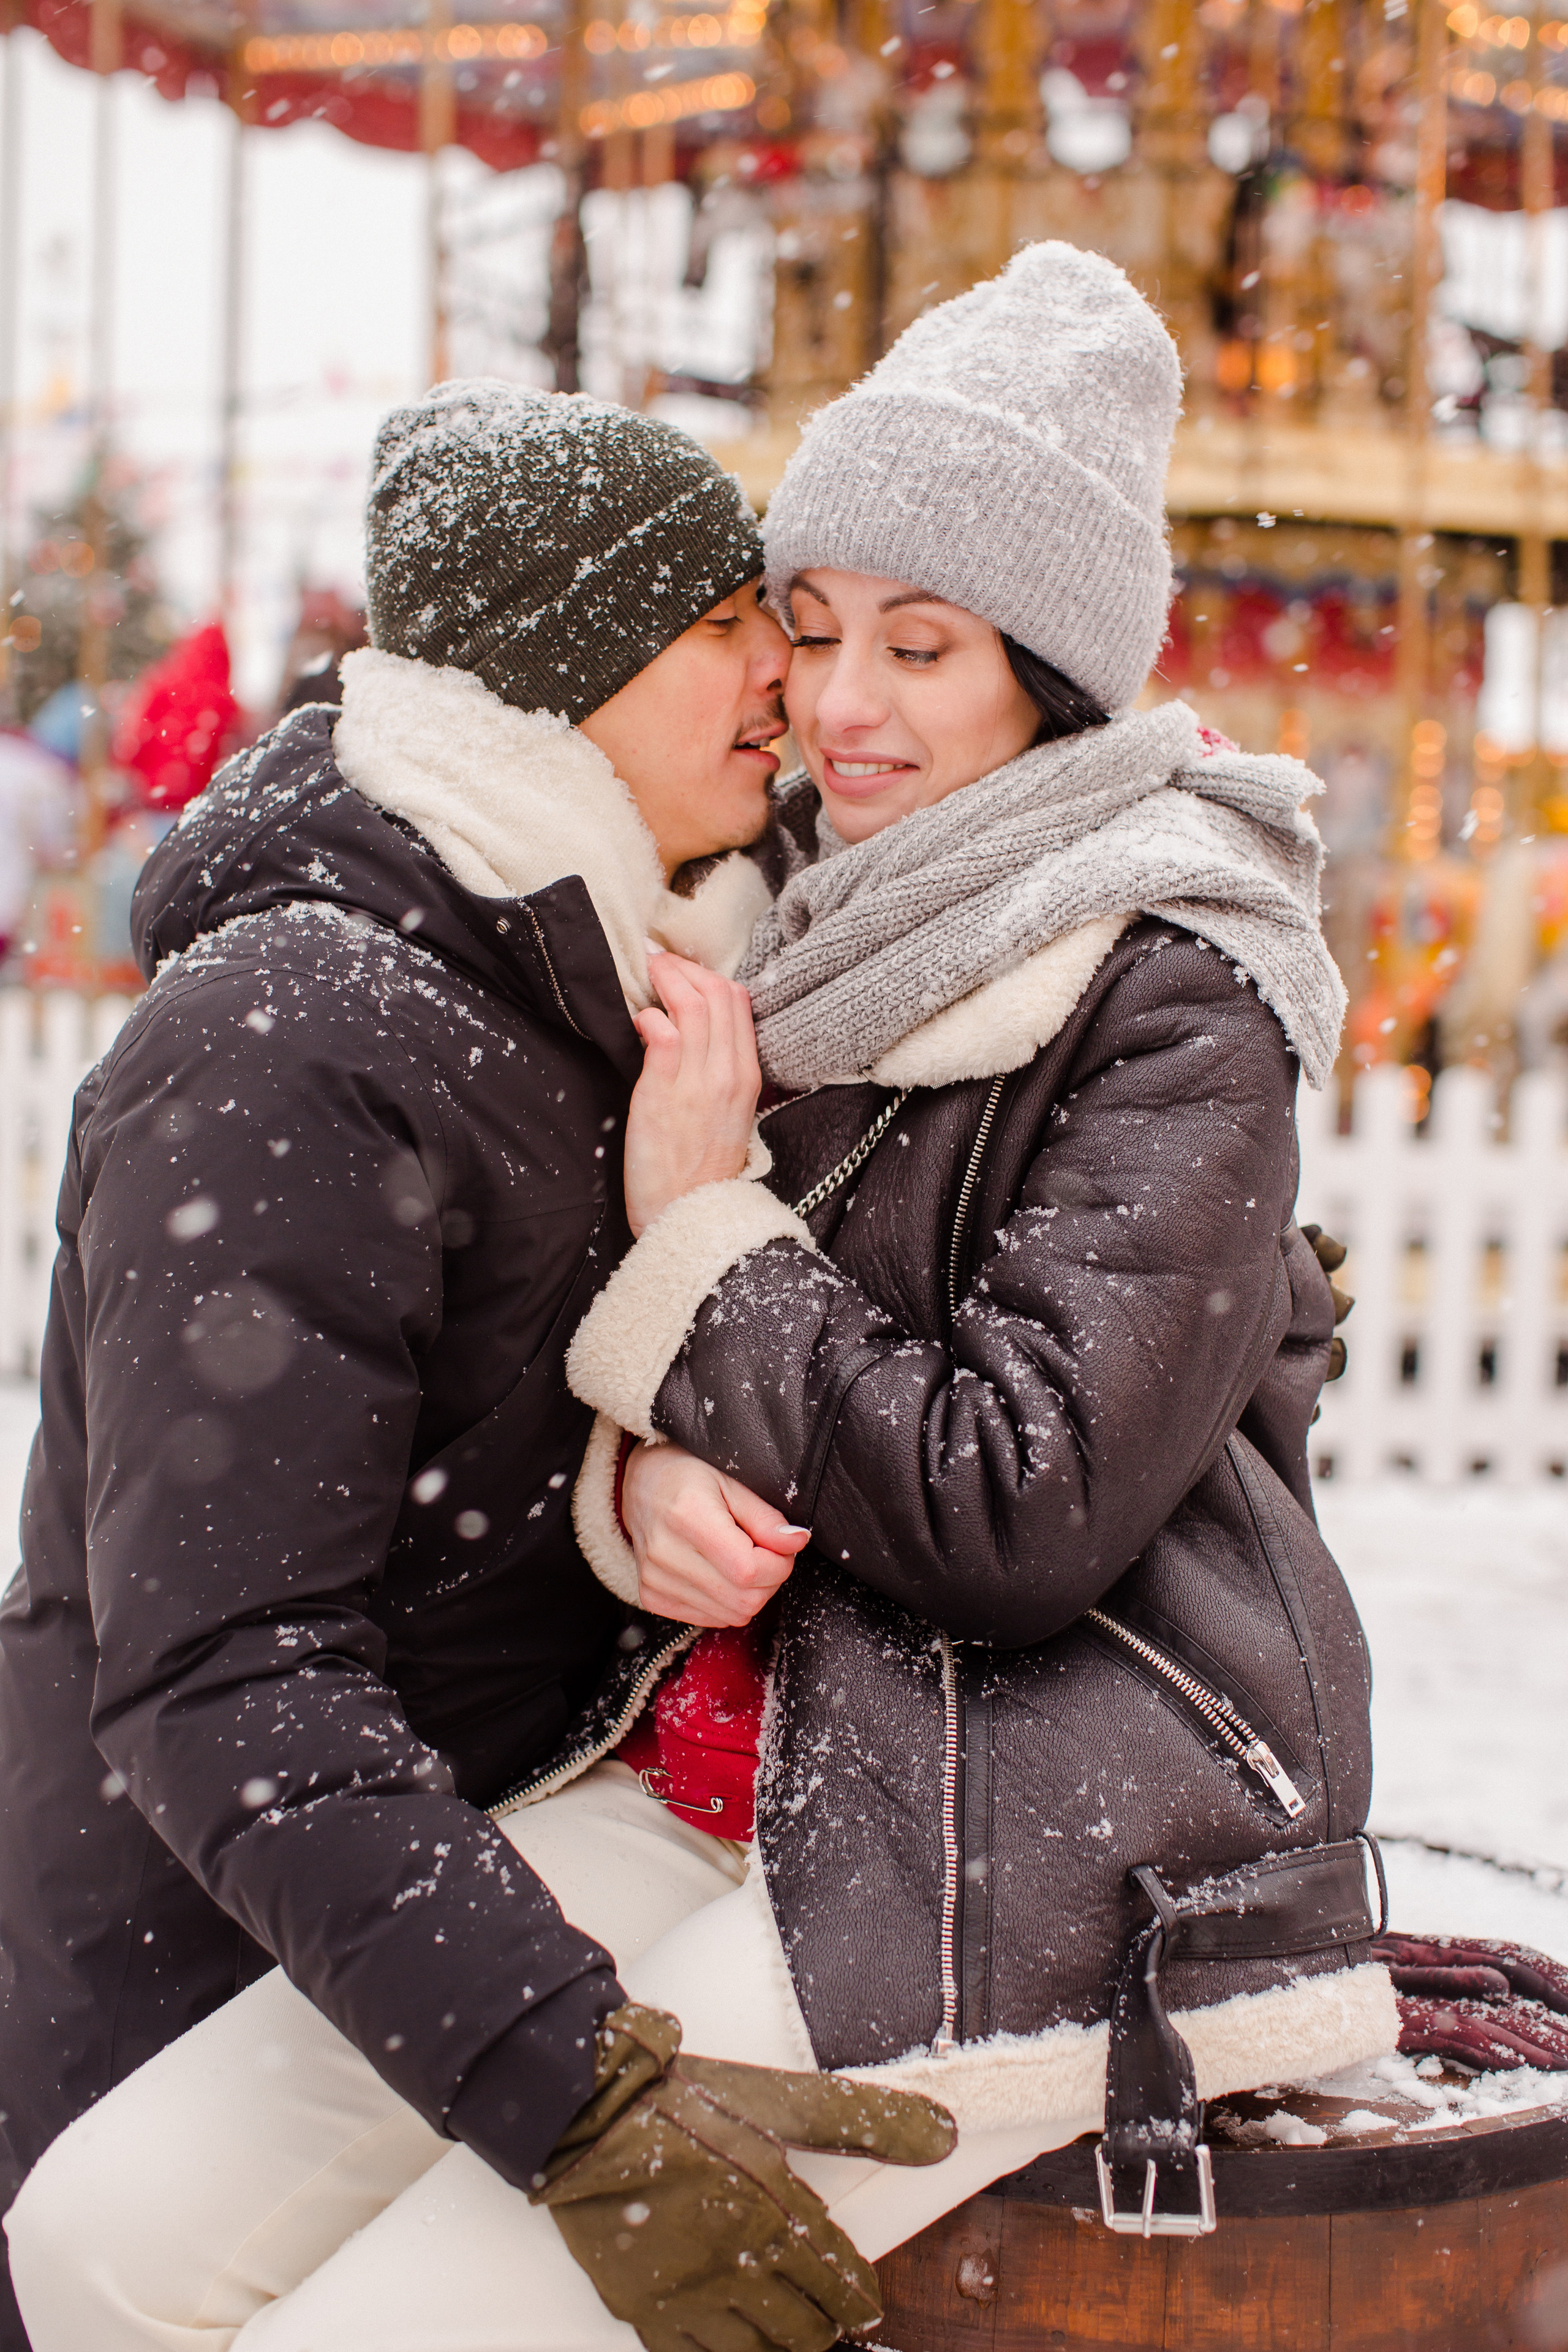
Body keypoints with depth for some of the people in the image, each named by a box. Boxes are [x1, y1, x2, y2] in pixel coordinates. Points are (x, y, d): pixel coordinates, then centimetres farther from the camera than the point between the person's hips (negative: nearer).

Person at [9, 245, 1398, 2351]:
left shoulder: (1172, 1000, -11)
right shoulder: (843, 948, 13)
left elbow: (1024, 1510, -18)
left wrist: (698, 1230, -10)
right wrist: (648, 1473, -10)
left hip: (1053, 1851, -7)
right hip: (758, 1758, 7)